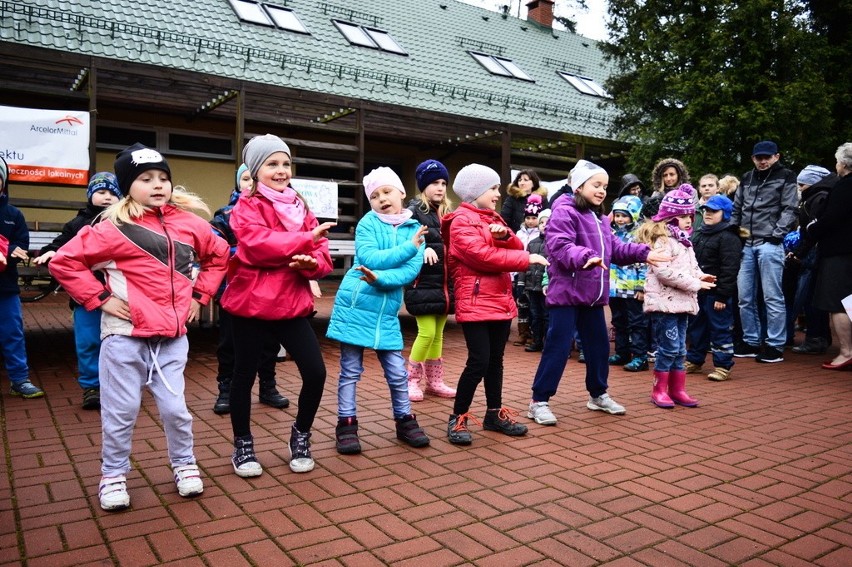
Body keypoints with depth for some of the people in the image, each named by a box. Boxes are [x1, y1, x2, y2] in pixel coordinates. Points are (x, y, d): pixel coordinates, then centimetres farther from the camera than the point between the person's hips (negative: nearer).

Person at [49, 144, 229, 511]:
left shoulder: (188, 223, 4)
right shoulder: (115, 228, -7)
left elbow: (219, 255, 19)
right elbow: (64, 261, -5)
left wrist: (200, 294, 11)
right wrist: (99, 298, -9)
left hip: (172, 336, 3)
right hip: (125, 337, -2)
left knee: (174, 407, 6)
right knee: (121, 410, 7)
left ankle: (184, 465, 27)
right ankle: (113, 475, 26)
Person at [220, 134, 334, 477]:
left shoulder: (301, 207, 12)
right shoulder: (246, 207, -3)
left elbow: (322, 259, 4)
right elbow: (259, 244, -23)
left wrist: (310, 262, -18)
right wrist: (305, 239, -22)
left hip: (292, 304, 4)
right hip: (251, 303, -4)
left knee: (316, 372, -3)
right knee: (245, 375, 8)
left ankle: (301, 435, 21)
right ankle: (243, 445, 27)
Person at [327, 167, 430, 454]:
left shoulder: (414, 228, 3)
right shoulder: (367, 223, -3)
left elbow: (411, 271, -8)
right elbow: (369, 259, -18)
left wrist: (380, 278, -24)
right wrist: (409, 247, -15)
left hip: (387, 312, 3)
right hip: (355, 305, -2)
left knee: (397, 371, 7)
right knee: (350, 370, 5)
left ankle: (405, 421, 24)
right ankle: (346, 424, 16)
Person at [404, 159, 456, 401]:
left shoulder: (448, 213, 13)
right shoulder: (414, 211, -5)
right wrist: (422, 248, -34)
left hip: (445, 282, 6)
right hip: (423, 282, -6)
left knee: (438, 334, 12)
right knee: (427, 332, -7)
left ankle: (434, 381, 22)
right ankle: (412, 380, 10)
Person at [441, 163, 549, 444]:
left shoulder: (492, 218, 18)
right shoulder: (461, 221, -9)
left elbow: (516, 247, 12)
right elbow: (482, 255, -20)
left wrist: (504, 235, -10)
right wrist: (526, 259, -14)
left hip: (500, 300, 8)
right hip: (475, 302, -8)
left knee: (496, 360, 14)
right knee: (479, 361, -11)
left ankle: (495, 413, 26)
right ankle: (457, 418, 2)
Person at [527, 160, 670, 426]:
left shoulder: (599, 219, 18)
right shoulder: (564, 212, -11)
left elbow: (616, 249, 19)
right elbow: (559, 246, -25)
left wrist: (644, 253, 8)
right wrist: (586, 257, -40)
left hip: (592, 295, 9)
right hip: (566, 292, -9)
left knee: (599, 345, 16)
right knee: (558, 347, -7)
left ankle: (598, 395, 32)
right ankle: (539, 401, 2)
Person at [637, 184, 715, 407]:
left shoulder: (684, 242, 18)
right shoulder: (662, 240, -12)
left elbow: (690, 267, 25)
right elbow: (665, 272, -22)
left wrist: (700, 276, 3)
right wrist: (695, 283, -18)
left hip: (681, 302, 9)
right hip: (664, 302, -9)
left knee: (680, 349, 12)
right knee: (669, 347, -7)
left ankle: (677, 389, 20)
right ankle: (659, 390, 6)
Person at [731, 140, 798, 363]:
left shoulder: (785, 177, 4)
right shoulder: (747, 178, 19)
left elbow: (789, 210, -3)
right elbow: (736, 209, 21)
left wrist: (777, 235, -13)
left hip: (769, 244, -5)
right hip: (745, 244, 5)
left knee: (772, 297, -4)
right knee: (745, 298, 6)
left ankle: (775, 346, 2)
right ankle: (751, 342, 16)